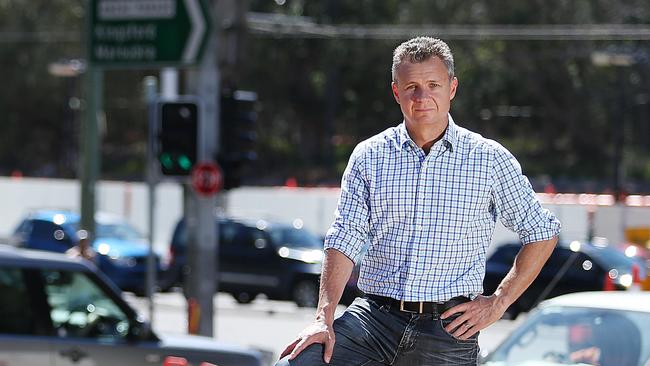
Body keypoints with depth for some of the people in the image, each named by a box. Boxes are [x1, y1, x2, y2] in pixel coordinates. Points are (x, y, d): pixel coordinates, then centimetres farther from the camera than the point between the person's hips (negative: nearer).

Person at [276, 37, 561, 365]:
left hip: (448, 330, -1)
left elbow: (543, 234, 11)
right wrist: (324, 319, -11)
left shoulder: (490, 160, 4)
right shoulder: (368, 157, 7)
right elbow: (343, 241, 2)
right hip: (374, 315, 1)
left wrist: (498, 303, 3)